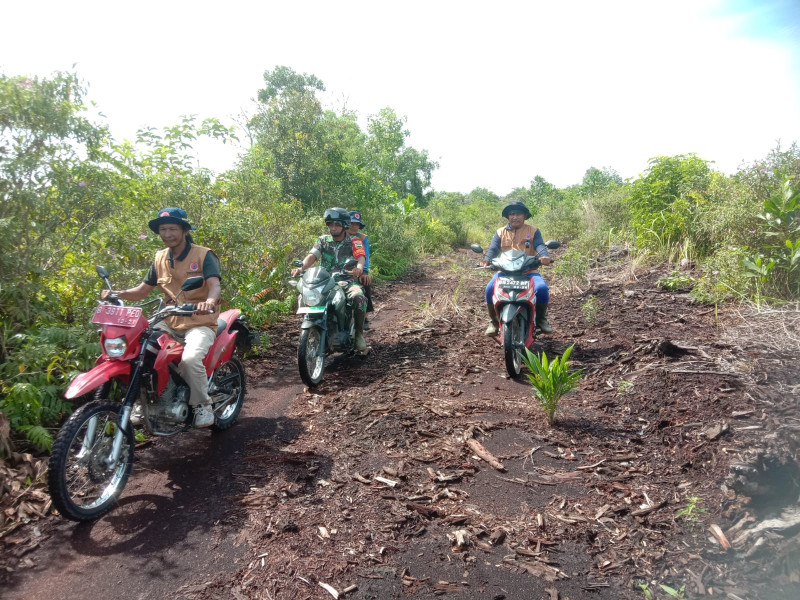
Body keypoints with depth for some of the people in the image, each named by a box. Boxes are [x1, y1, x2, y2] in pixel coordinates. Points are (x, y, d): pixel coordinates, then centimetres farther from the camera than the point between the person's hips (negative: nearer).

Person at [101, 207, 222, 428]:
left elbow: (214, 285, -21)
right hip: (170, 323, 6)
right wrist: (116, 293, -4)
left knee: (190, 358, -33)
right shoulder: (160, 258, 13)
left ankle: (202, 405, -9)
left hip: (199, 323, -6)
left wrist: (210, 301, -45)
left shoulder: (204, 255, -5)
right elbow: (142, 290, 16)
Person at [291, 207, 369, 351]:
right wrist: (301, 267, -24)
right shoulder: (322, 240, 12)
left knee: (358, 297, -33)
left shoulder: (354, 241, 5)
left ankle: (359, 334, -11)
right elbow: (312, 255, -2)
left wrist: (359, 267, -39)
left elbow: (361, 256, -13)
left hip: (347, 281, -2)